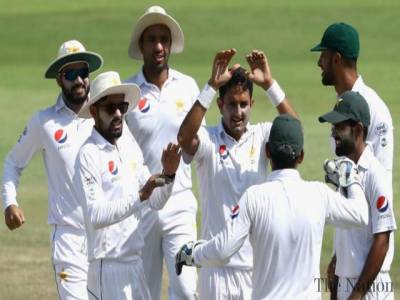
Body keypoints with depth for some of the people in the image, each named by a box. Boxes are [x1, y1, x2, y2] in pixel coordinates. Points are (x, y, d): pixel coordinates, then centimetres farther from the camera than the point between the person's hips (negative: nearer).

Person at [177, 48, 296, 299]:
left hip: (257, 261, 2)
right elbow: (185, 138, -25)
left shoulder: (261, 136, 3)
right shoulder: (208, 139, -2)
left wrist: (269, 84, -24)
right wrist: (212, 86, -29)